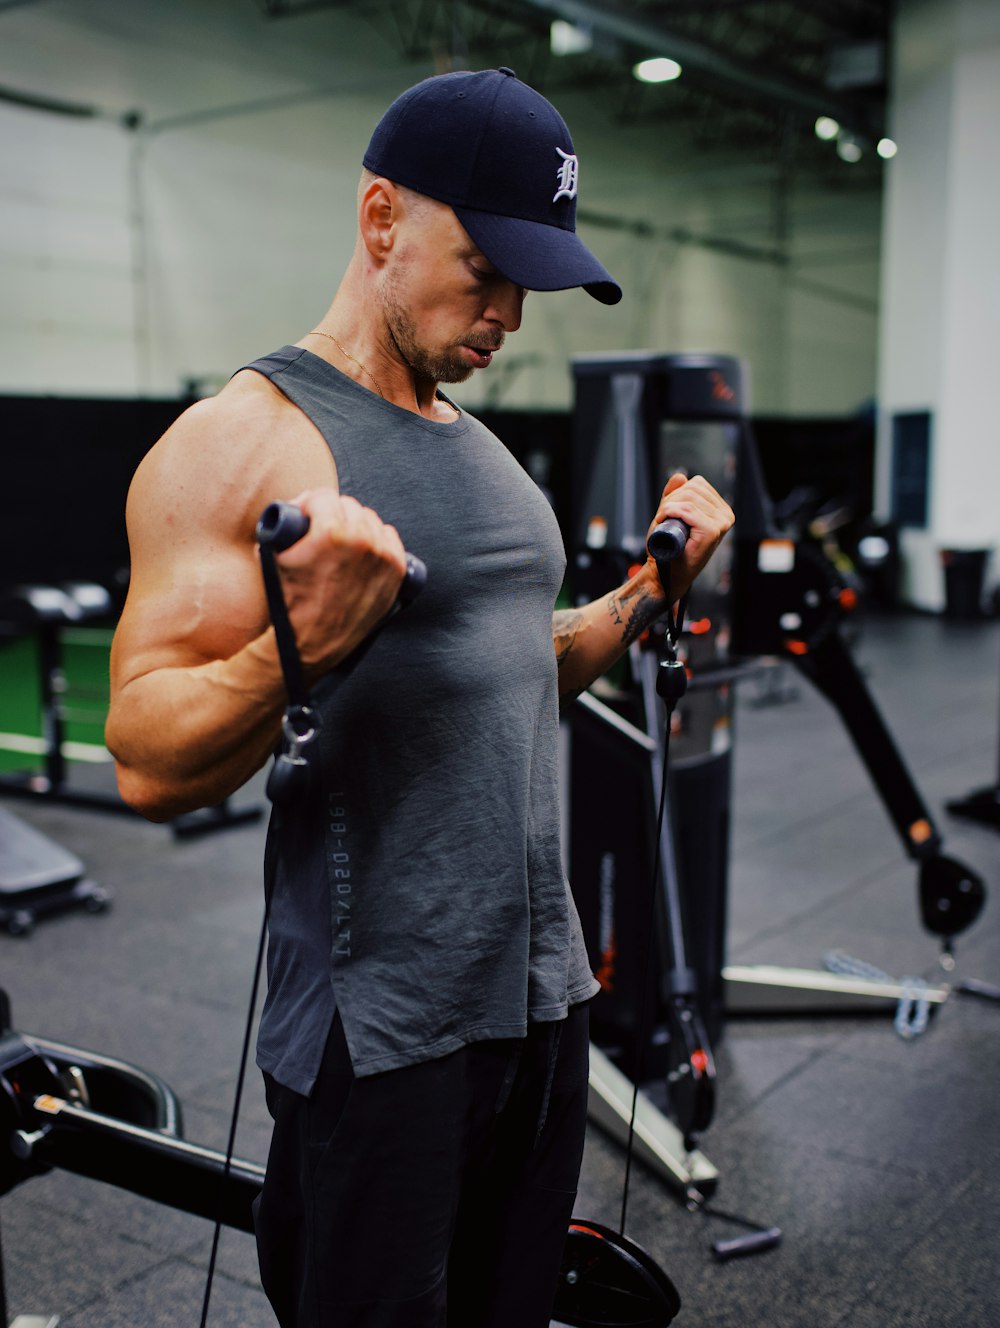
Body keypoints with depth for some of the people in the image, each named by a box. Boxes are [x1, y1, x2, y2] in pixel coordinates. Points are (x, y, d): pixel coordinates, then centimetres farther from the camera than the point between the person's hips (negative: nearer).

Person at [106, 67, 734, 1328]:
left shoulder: (475, 442, 12)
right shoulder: (241, 440, -13)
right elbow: (150, 764, -18)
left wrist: (649, 588, 9)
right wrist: (306, 640, -35)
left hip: (540, 987, 8)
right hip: (383, 1029, -7)